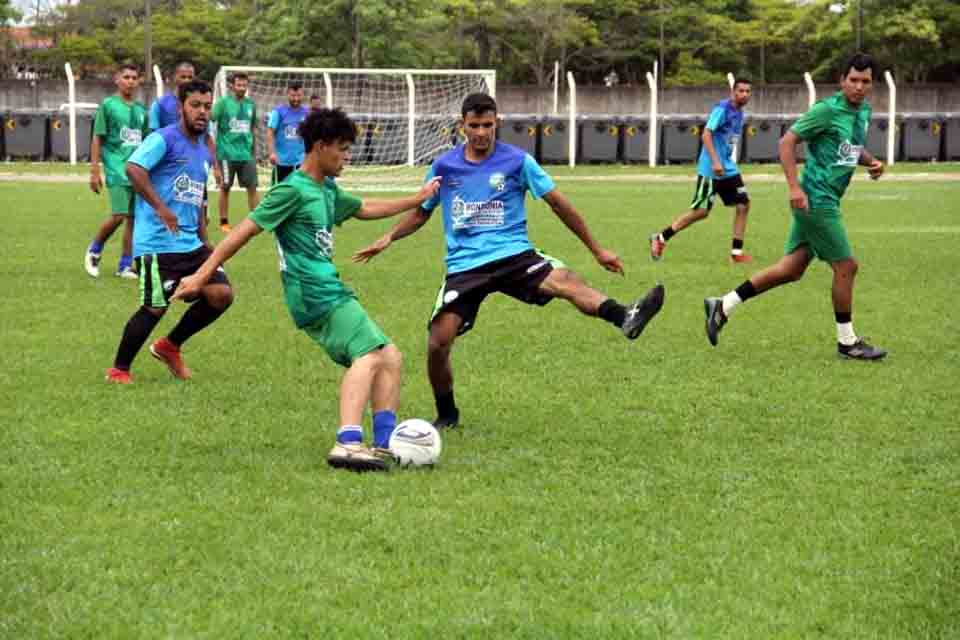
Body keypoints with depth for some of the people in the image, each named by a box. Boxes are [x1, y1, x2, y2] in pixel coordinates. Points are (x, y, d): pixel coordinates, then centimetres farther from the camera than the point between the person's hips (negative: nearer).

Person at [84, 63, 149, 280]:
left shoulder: (141, 110, 14)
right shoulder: (108, 105, -2)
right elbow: (97, 139, -3)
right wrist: (94, 171, -8)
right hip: (117, 170, -5)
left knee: (134, 217, 3)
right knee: (119, 215, -13)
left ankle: (125, 265, 11)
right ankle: (94, 250, 11)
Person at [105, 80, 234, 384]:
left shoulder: (204, 152, 18)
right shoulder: (164, 139, -9)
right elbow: (133, 168, -25)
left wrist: (204, 240, 24)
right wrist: (160, 208, -30)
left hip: (191, 245, 8)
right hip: (158, 243, -8)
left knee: (222, 294, -2)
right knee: (155, 307, -7)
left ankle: (169, 347, 16)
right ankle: (119, 369, 12)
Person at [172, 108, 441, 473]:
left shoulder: (327, 190, 19)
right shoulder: (293, 190, -9)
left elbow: (365, 209, 37)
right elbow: (246, 230, -11)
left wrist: (418, 199, 40)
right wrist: (203, 274, -13)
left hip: (330, 290, 10)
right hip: (315, 294, -10)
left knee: (389, 358, 7)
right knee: (369, 356, -23)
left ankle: (384, 444, 4)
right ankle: (348, 444, -38)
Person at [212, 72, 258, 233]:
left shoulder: (250, 104, 7)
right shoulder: (223, 102, -6)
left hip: (246, 153, 4)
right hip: (227, 153, -4)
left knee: (252, 186, 1)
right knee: (225, 187, 3)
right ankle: (224, 222, 11)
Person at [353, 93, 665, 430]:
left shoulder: (517, 161, 2)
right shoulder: (444, 166, 8)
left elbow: (558, 203, 5)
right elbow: (422, 212, 23)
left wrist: (596, 249, 7)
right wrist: (389, 237, 6)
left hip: (514, 255, -2)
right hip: (464, 265, 2)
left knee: (564, 280, -31)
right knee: (438, 343, -11)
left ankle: (625, 318, -58)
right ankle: (446, 414, 16)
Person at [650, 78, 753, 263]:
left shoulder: (739, 113, 11)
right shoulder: (722, 108, -15)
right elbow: (706, 134, -22)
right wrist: (715, 161, -28)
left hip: (728, 169, 8)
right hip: (711, 169, -8)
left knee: (743, 205, 1)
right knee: (701, 211, -4)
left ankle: (736, 252, 6)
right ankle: (660, 239, 9)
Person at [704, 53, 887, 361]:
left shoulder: (863, 111, 12)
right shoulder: (827, 110, -14)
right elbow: (787, 142, -14)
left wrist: (871, 161, 6)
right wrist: (795, 187, -21)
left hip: (824, 201, 9)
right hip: (817, 200, -9)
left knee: (792, 268, 9)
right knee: (846, 266, -3)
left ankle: (723, 306, 14)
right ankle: (847, 342, 10)